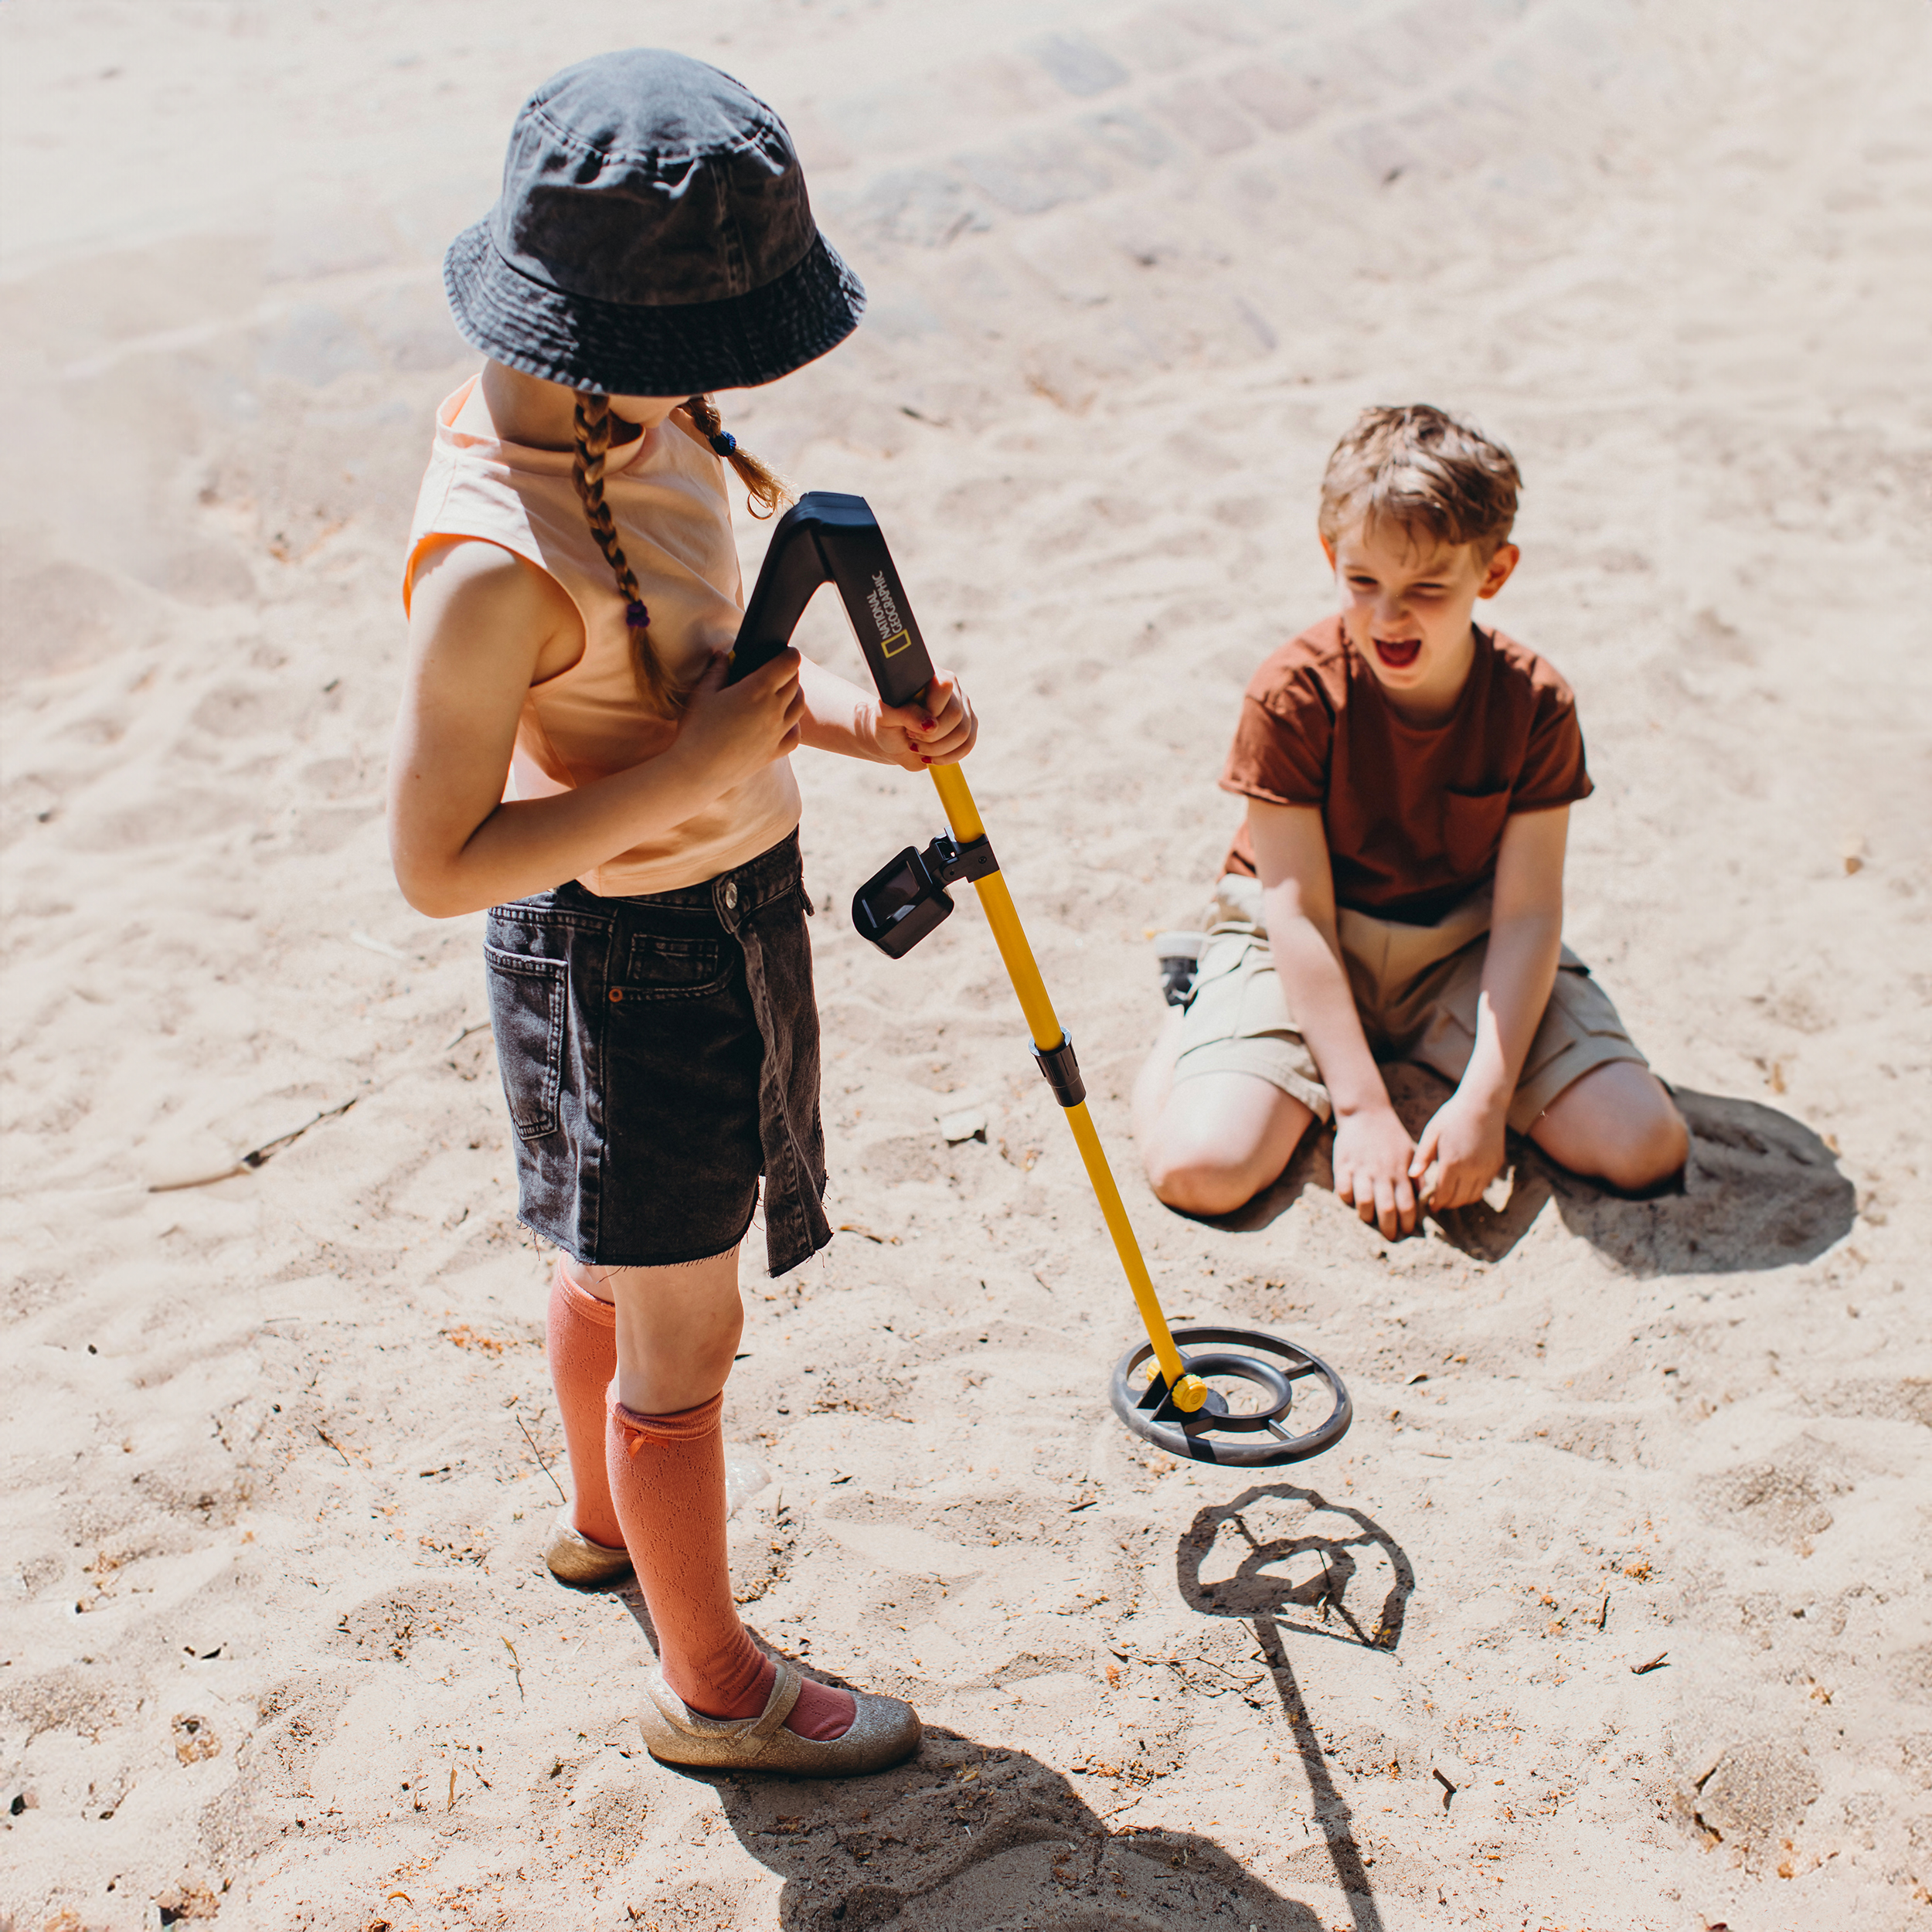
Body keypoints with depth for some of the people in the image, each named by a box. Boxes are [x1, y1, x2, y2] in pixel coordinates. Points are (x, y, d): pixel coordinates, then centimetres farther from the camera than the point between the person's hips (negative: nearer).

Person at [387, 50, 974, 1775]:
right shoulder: (496, 557, -31)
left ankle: (604, 1521, 56)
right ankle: (713, 1687, 34)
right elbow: (437, 863, -27)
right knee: (683, 1347, 11)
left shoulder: (637, 423, -4)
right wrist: (692, 772, -29)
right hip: (625, 964, -9)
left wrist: (854, 720, -8)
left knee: (615, 1270, 30)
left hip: (726, 908, 9)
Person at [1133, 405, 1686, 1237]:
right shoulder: (1294, 696, -21)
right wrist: (1363, 1111, -23)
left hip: (1462, 943, 3)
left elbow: (1527, 913, -13)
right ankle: (1190, 1009, 8)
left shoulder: (1535, 705, -14)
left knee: (1647, 1149, -12)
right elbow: (1300, 912, -19)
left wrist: (1485, 1100, -23)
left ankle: (1433, 1055, 13)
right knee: (1201, 1168, -27)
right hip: (1299, 947, -3)